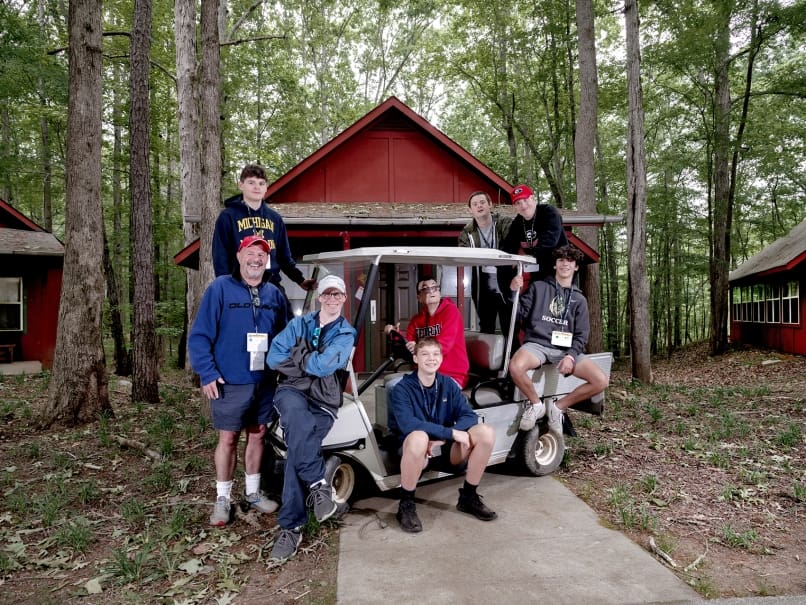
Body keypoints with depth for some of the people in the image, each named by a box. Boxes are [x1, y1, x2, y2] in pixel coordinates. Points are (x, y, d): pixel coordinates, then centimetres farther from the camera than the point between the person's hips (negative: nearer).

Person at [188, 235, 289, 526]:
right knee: (228, 439, 4)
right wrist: (208, 373, -15)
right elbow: (199, 335, -9)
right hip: (230, 382, -4)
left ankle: (253, 492, 30)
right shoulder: (220, 288, -7)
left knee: (257, 436, 14)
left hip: (265, 381, 4)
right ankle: (223, 499, 20)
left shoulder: (274, 294, 7)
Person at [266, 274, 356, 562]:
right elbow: (274, 358, 1)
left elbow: (325, 365, -12)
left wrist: (296, 355, 0)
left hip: (323, 401, -1)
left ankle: (290, 527, -15)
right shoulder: (299, 324, 13)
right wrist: (312, 364, -5)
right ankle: (318, 483, -24)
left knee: (298, 446, -26)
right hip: (292, 390, 1)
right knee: (297, 416, -36)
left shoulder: (346, 334, 6)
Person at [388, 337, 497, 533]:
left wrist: (442, 438, -24)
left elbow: (469, 416, -7)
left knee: (486, 432, -17)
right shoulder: (402, 388, -11)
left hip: (445, 450, 5)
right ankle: (406, 505, -17)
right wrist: (451, 432, -31)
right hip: (416, 451, -4)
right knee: (419, 437, -39)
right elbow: (407, 424, -28)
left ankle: (468, 497, 2)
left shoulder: (448, 384, 2)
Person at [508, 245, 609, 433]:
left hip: (565, 349, 3)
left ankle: (558, 407, 3)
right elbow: (519, 314, 4)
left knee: (601, 381, -17)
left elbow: (581, 335, 7)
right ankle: (536, 404, -6)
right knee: (516, 367, -36)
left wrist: (571, 356, -12)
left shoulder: (579, 299, 15)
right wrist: (514, 292, -13)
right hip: (537, 343, -2)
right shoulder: (538, 287, 10)